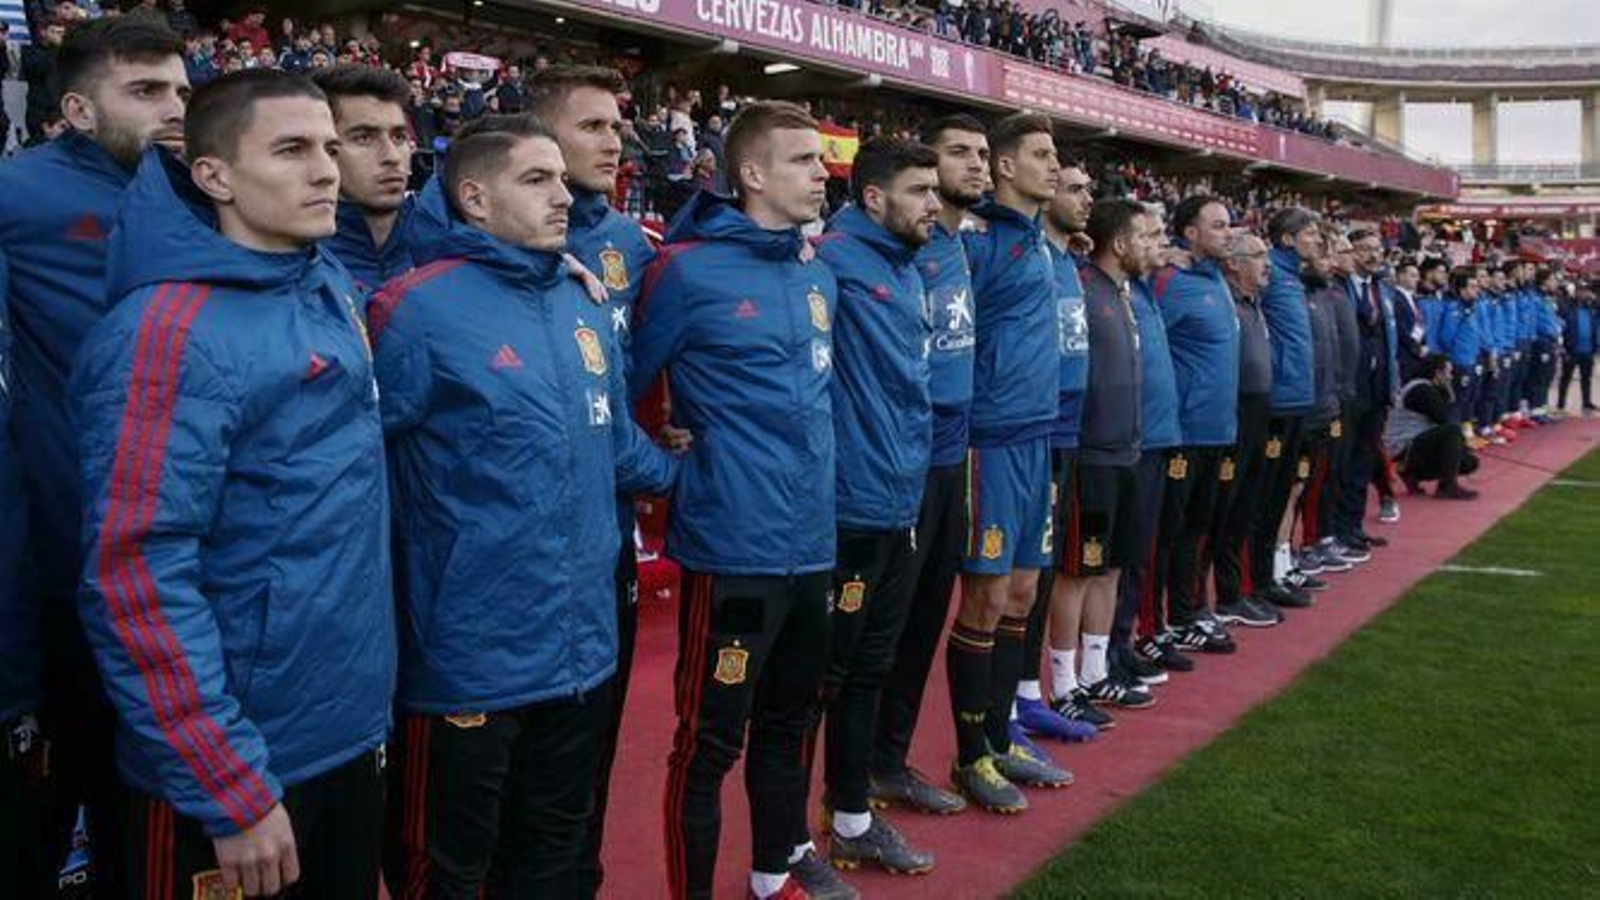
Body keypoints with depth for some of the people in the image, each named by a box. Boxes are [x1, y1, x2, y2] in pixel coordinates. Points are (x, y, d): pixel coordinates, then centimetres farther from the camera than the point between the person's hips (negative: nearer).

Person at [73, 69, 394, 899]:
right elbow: (136, 580, -23)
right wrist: (233, 790, -20)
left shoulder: (332, 287, 3)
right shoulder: (169, 333, -20)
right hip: (235, 759, -7)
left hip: (354, 725, 7)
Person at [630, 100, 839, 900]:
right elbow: (622, 387, -6)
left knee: (788, 721, 21)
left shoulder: (818, 274, 9)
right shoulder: (689, 270, -13)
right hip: (733, 547, -7)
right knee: (709, 741, 3)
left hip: (811, 542, 8)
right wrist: (669, 466, -2)